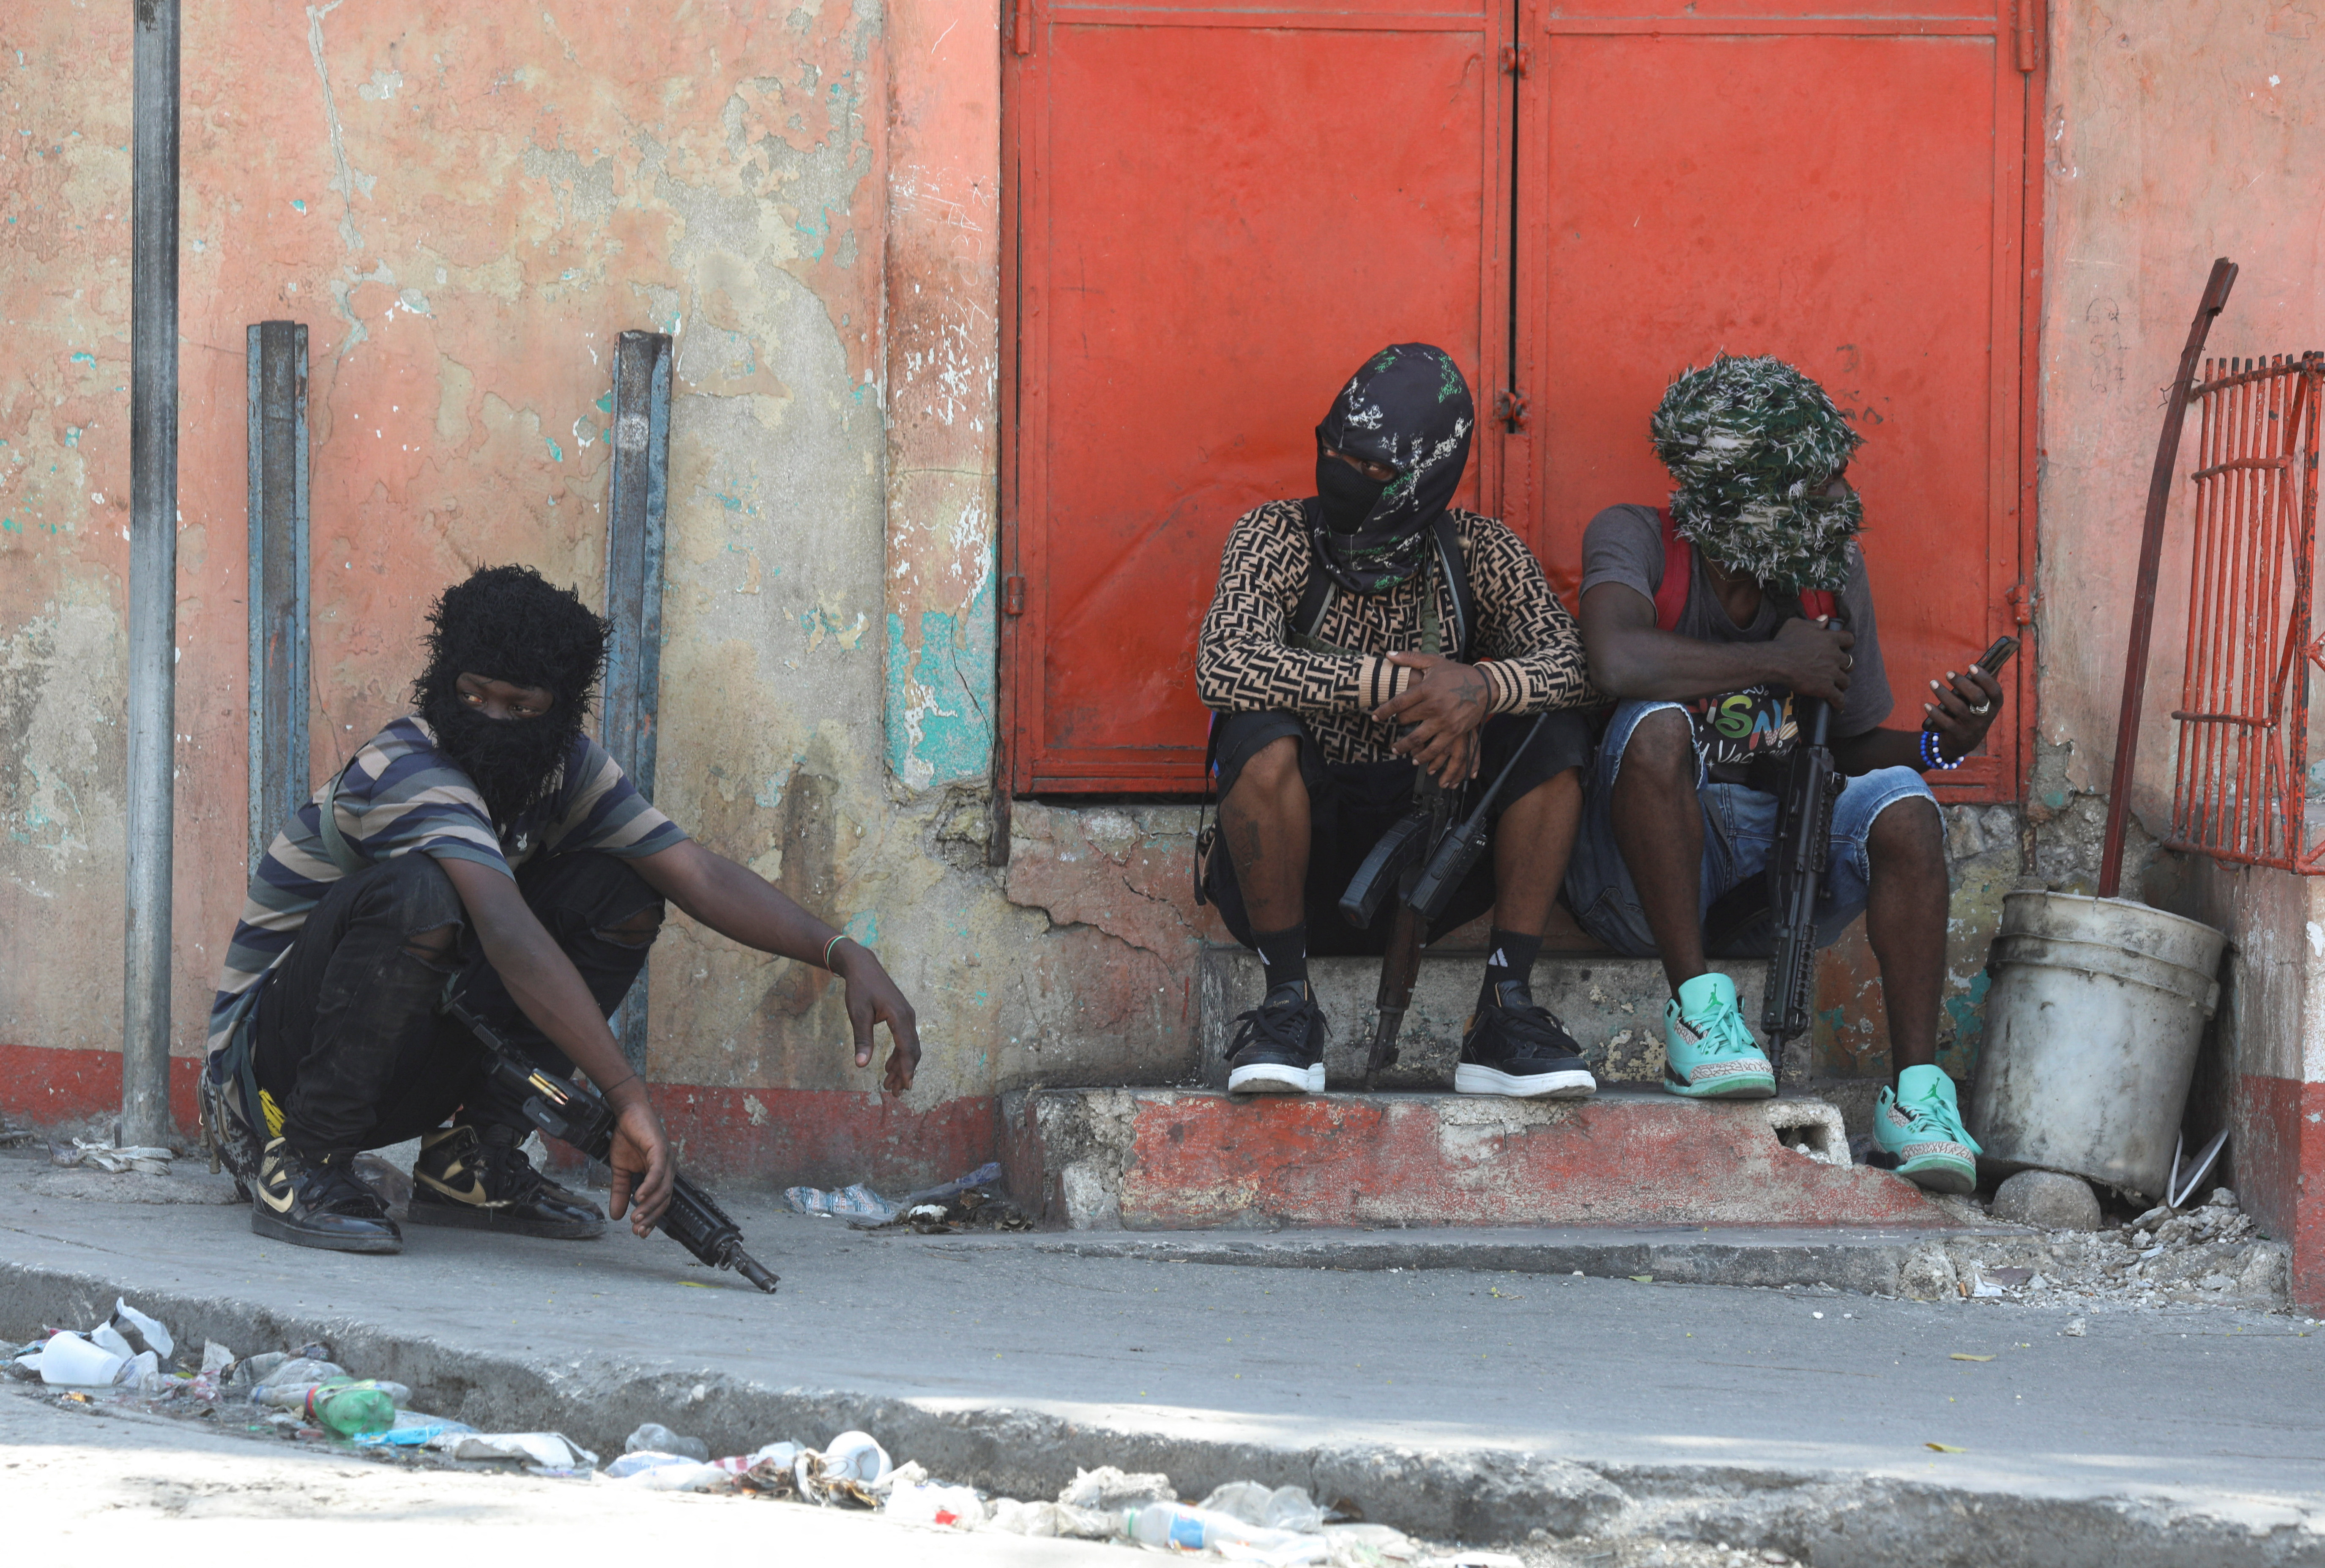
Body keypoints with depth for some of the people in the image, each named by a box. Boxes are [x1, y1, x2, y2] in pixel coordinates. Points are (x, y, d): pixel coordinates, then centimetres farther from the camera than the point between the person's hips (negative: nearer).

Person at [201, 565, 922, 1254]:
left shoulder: (565, 769, -1)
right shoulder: (410, 772, -27)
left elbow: (699, 874, -4)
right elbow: (508, 934, -40)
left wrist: (845, 955, -19)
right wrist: (629, 1100, -48)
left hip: (399, 1066, 8)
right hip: (270, 1057, -8)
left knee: (619, 891, -1)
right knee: (416, 893, -36)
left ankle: (475, 1156, -2)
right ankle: (300, 1165, -22)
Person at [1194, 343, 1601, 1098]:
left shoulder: (1476, 554, -2)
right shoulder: (1276, 540, -9)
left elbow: (1573, 662, -17)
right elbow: (1222, 667, -28)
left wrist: (1482, 687, -39)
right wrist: (1388, 680, -35)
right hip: (1299, 861, -2)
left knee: (1554, 732, -18)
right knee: (1262, 734, -32)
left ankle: (1507, 1008, -18)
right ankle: (1287, 1002, -21)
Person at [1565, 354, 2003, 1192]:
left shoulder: (1835, 574, 4)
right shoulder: (1637, 541, -10)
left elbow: (1852, 746, 12)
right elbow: (1618, 661, -32)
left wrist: (1938, 744, -11)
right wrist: (1778, 662, -22)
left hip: (1773, 870, 4)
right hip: (1641, 878, -4)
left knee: (1900, 800, -24)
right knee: (1657, 727, -33)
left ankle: (1917, 1091, -26)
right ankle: (1697, 1004, -26)